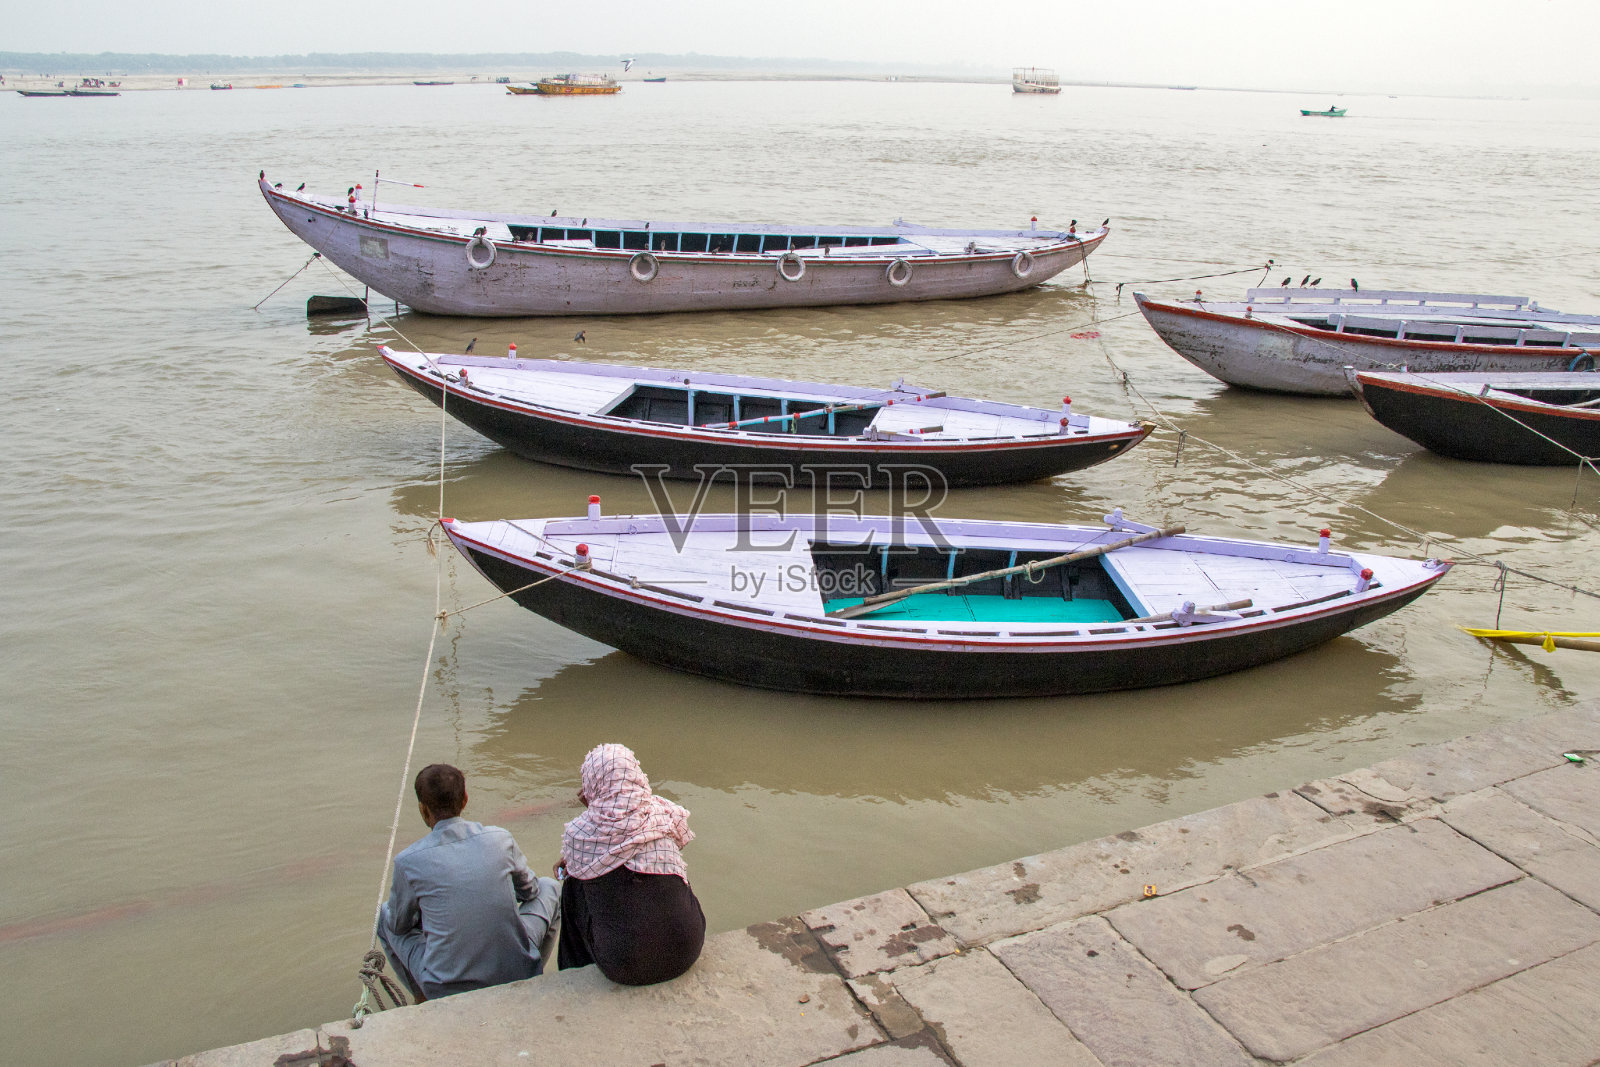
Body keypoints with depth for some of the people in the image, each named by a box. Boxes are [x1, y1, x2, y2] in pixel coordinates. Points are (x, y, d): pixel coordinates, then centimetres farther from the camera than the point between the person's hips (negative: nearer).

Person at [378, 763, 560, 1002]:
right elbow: (529, 891, 13)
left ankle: (423, 999, 28)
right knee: (548, 886, 25)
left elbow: (399, 926, 7)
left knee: (385, 915, 22)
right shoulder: (500, 839, -5)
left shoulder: (408, 862, -11)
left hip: (446, 990, -1)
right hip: (517, 975, 1)